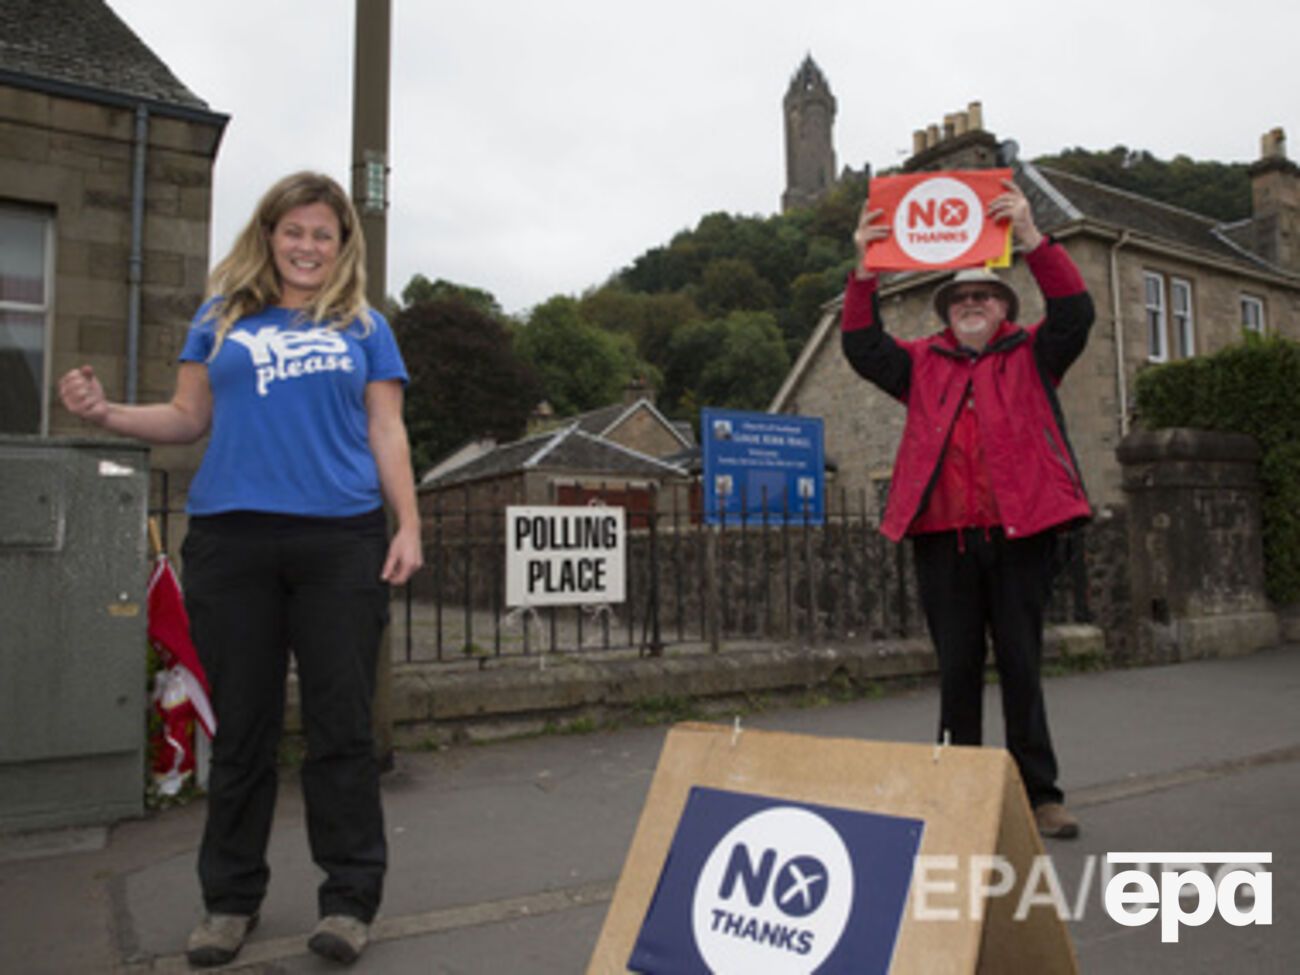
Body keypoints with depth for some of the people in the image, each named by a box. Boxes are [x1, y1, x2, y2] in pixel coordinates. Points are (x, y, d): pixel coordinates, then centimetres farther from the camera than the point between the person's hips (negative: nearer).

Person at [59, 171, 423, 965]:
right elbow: (190, 419, 14)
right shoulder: (221, 317, 16)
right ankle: (232, 900, 23)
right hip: (232, 539, 2)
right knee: (242, 726, 8)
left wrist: (410, 526, -4)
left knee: (342, 725, 0)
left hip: (340, 540, -1)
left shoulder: (364, 327, 12)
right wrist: (108, 414, -4)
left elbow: (386, 435, 6)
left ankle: (350, 898, 12)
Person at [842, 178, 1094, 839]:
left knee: (1021, 667, 5)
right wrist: (865, 271, -10)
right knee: (957, 669, 8)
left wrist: (1031, 240, -17)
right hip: (943, 537, 2)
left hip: (1019, 533, -1)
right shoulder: (923, 364, 14)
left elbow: (1074, 313, -6)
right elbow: (862, 347, 3)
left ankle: (1040, 795, 15)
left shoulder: (1032, 357, 10)